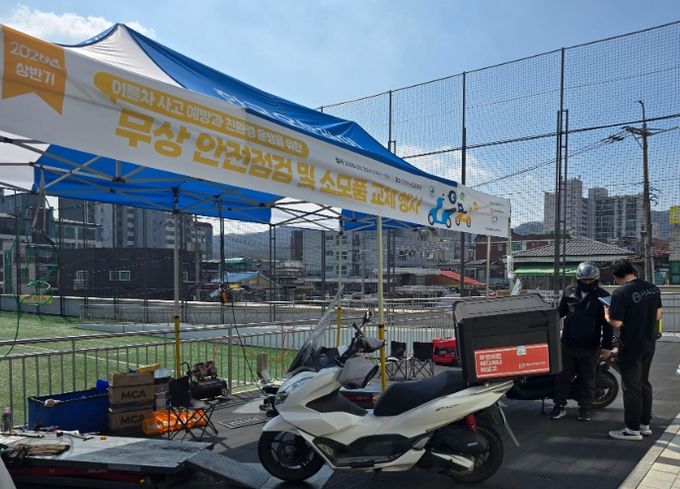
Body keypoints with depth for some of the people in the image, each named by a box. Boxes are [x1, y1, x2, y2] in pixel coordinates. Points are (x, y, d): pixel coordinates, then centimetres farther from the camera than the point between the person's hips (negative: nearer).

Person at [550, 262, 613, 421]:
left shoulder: (603, 296, -4)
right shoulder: (569, 291, 4)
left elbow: (607, 323, -3)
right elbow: (561, 311, 16)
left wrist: (607, 345, -7)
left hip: (590, 347, -2)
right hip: (568, 343, 3)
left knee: (588, 379, 8)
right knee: (563, 375, 8)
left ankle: (585, 409, 19)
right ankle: (560, 405, 19)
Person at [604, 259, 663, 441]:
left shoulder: (621, 293, -20)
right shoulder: (653, 288, 2)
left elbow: (616, 323, -21)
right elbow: (658, 315, 10)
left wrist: (607, 314, -1)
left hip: (631, 346, -7)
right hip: (649, 344, 7)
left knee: (631, 386, 2)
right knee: (644, 383, 18)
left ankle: (633, 429, 9)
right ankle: (645, 424, 27)